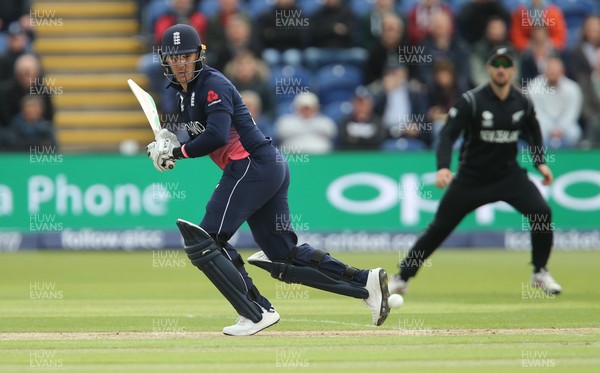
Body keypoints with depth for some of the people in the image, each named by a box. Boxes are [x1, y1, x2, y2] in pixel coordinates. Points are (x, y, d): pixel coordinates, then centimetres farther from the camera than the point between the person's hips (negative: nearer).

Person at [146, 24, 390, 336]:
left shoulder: (213, 85, -11)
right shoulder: (186, 91, 18)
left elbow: (216, 136, -24)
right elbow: (204, 137, 22)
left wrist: (178, 153, -14)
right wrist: (170, 145, 3)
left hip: (254, 166, -10)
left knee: (204, 239, -9)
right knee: (283, 255, 8)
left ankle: (256, 313, -9)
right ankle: (365, 282, 3)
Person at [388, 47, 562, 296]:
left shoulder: (523, 104, -3)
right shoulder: (471, 101, -16)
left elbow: (533, 133, 18)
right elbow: (448, 134, -23)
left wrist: (540, 162, 6)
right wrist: (443, 167, -39)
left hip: (508, 175, 2)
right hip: (471, 178, -2)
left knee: (541, 212, -18)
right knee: (439, 228, 0)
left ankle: (540, 274, 0)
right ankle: (401, 278, 15)